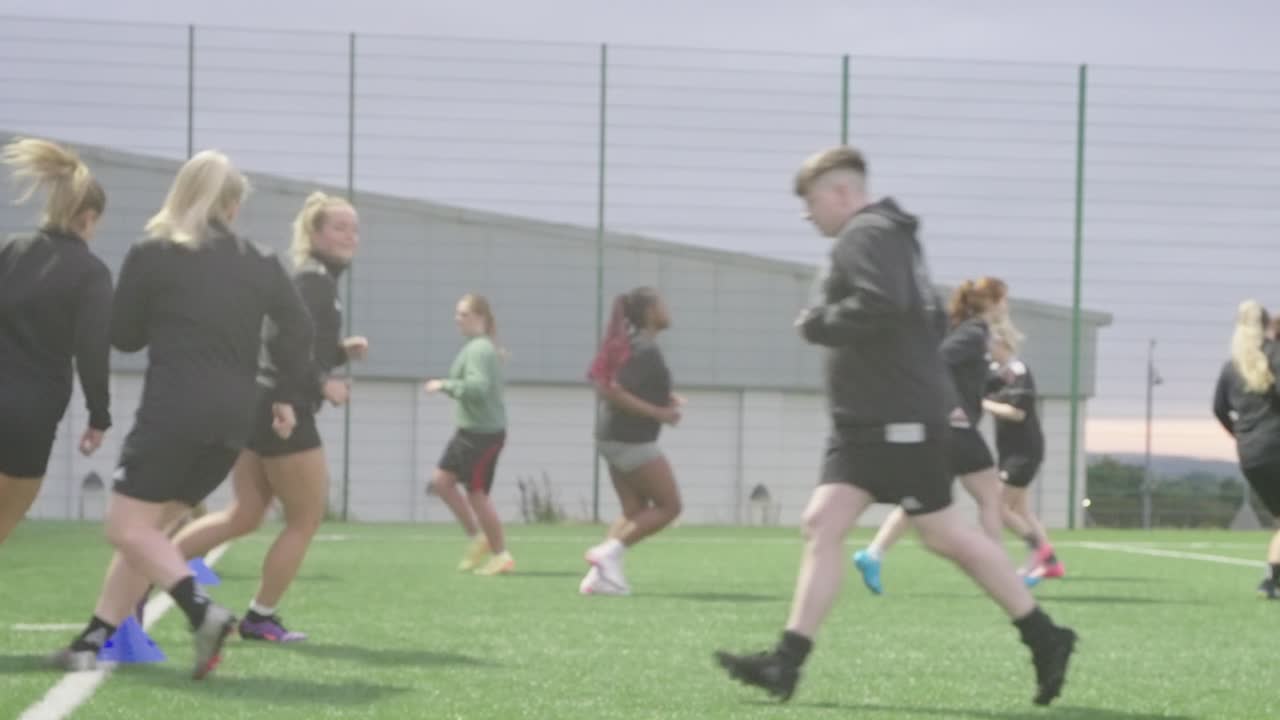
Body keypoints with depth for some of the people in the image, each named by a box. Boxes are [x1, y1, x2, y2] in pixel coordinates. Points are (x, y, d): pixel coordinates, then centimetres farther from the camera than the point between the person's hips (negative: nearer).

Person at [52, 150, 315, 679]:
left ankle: (202, 611, -24)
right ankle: (94, 639, 8)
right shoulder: (261, 264, 11)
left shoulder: (151, 255, 1)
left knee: (127, 527, -3)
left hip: (173, 412, -6)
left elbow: (123, 335, 8)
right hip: (232, 419, 6)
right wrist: (287, 396, 17)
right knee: (147, 528, 13)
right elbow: (299, 330, 9)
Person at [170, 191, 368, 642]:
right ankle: (260, 619, 10)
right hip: (283, 410, -10)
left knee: (245, 515, 13)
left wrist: (342, 351, 11)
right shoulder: (316, 282, -14)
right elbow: (281, 341, -26)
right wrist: (322, 386, -19)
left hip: (259, 406, 10)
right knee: (306, 519, 3)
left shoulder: (311, 279, 18)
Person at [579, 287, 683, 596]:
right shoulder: (647, 350, -17)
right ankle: (609, 552, -7)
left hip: (613, 438, 9)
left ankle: (599, 574, 2)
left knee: (635, 512, 12)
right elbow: (613, 391, -25)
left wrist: (663, 397, 15)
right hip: (633, 441, -9)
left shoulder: (630, 343, 12)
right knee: (668, 506, -1)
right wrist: (658, 413, -20)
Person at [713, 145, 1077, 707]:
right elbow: (933, 321, 25)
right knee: (822, 523, 0)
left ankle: (1045, 639, 7)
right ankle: (787, 662, -6)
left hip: (900, 421, -10)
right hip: (864, 421, 10)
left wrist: (818, 323, -14)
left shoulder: (867, 235, -11)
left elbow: (882, 305, -29)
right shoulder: (890, 237, 21)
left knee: (945, 536, -4)